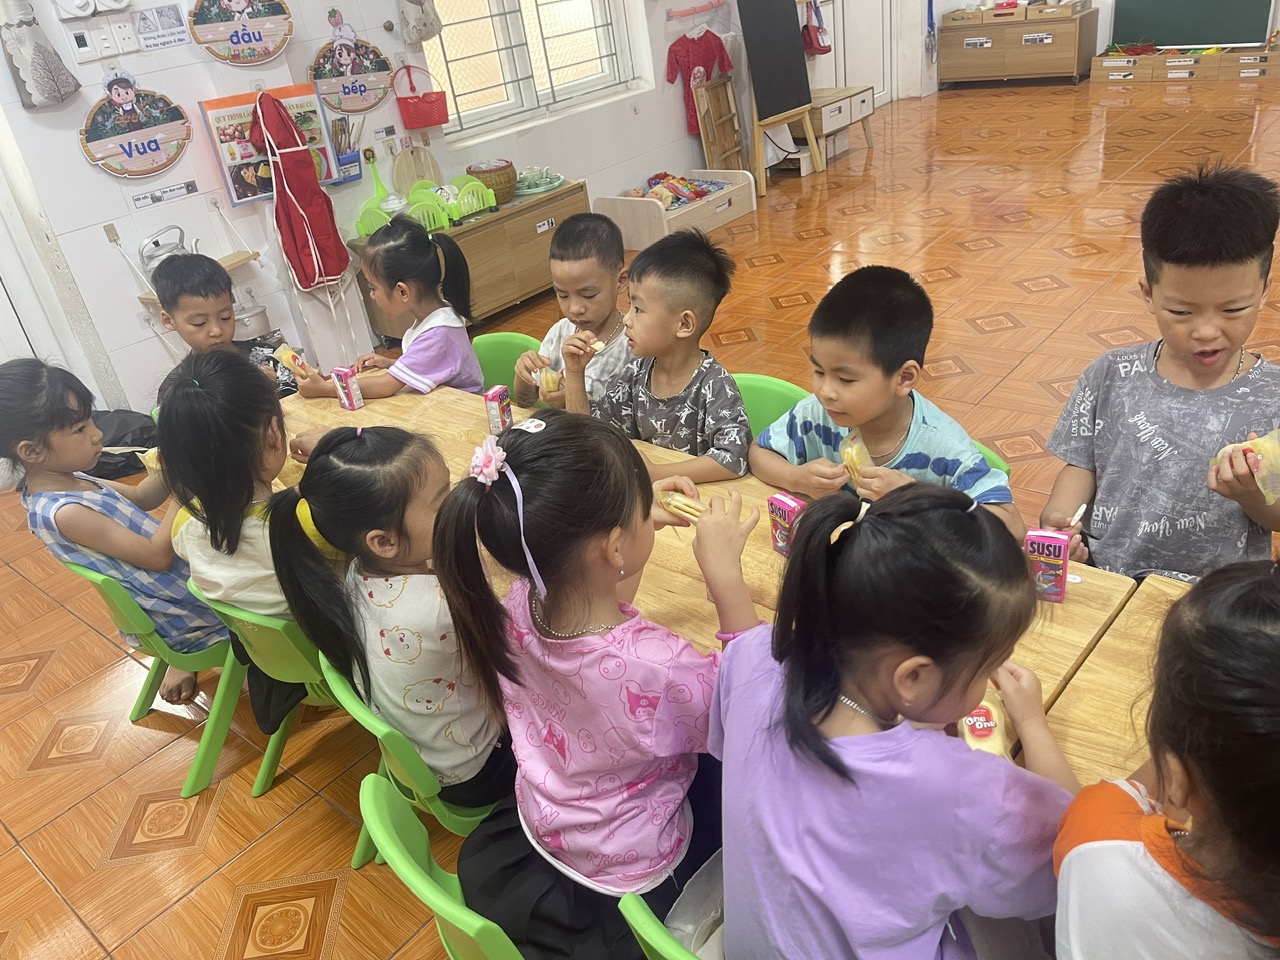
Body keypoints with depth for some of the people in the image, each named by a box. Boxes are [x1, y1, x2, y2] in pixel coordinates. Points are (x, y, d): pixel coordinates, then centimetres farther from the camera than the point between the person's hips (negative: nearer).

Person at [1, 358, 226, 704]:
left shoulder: (69, 481, 0)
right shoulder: (65, 513, -27)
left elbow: (139, 497, 11)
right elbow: (157, 555, -26)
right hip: (182, 614, -8)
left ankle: (185, 661, 25)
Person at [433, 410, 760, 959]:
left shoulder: (521, 605, -24)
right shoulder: (654, 666, -44)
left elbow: (568, 560, 3)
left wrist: (637, 520, -8)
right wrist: (724, 572, -31)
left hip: (539, 827, 6)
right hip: (630, 877, -5)